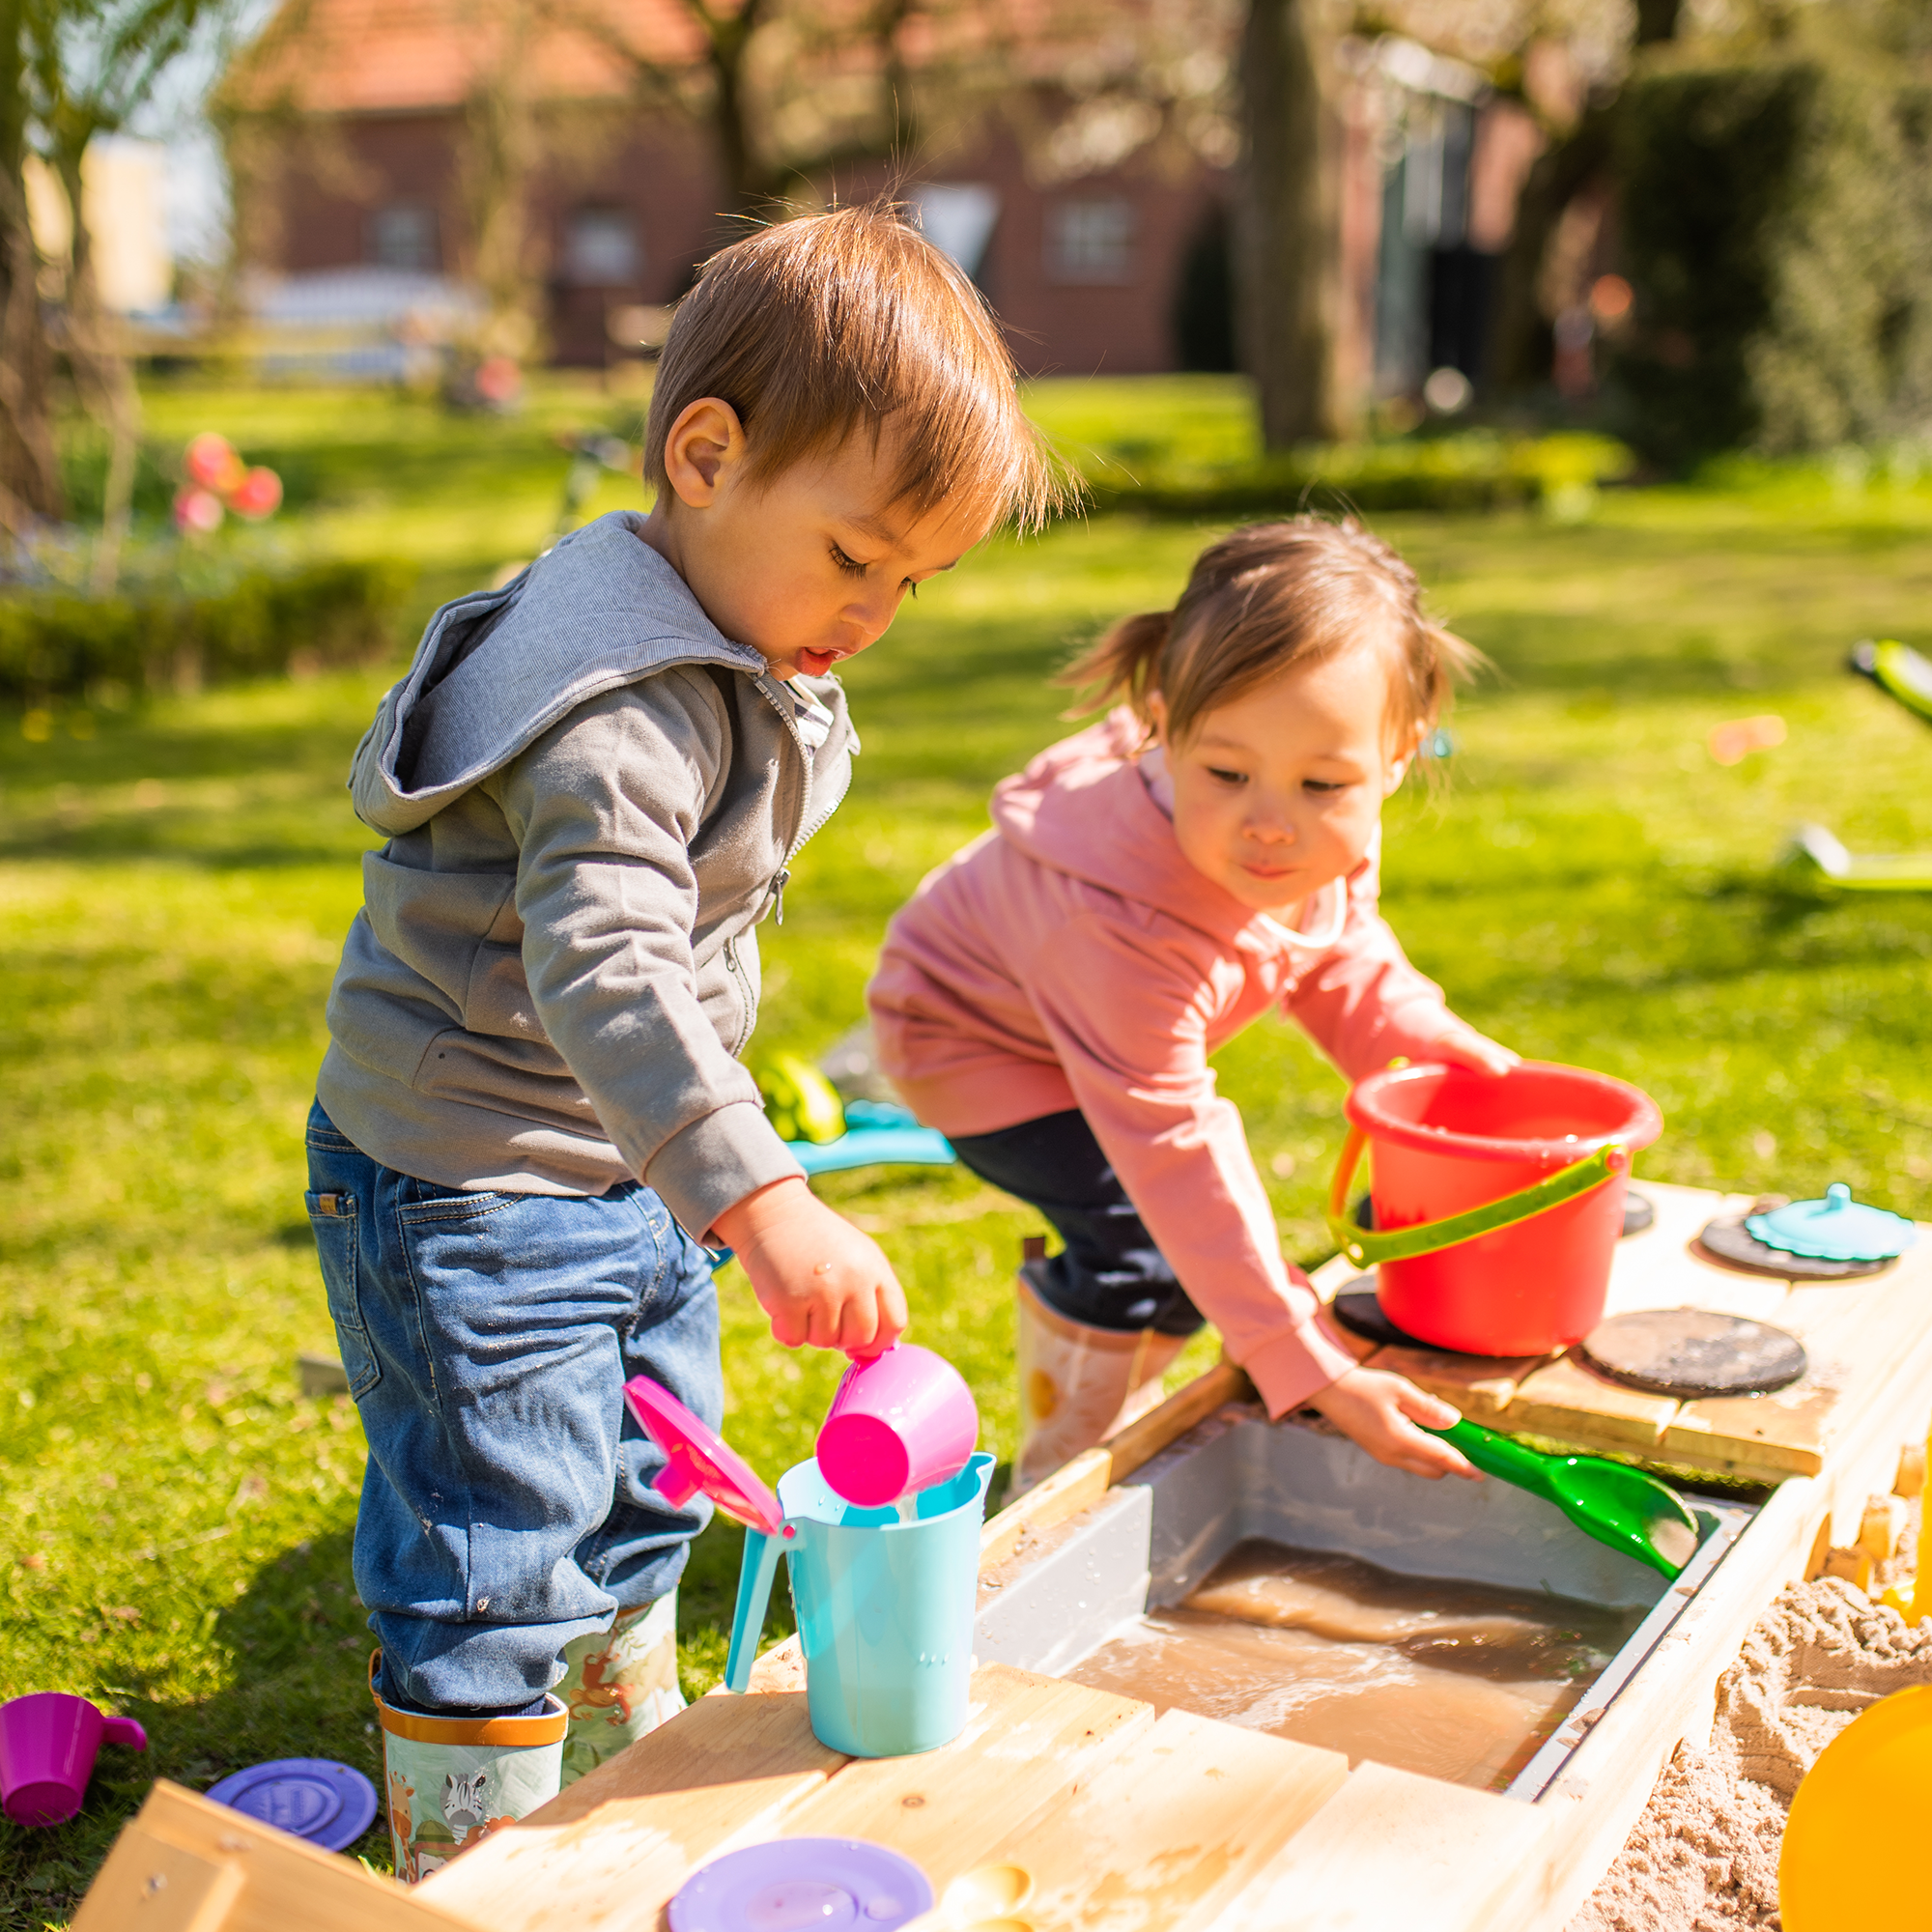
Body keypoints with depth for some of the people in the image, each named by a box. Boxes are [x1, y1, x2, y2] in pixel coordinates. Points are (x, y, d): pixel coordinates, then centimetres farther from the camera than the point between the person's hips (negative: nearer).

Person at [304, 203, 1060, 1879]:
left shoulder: (729, 655, 5)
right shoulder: (625, 712, -28)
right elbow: (600, 969, -41)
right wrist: (758, 1195, -50)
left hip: (619, 1180, 10)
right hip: (473, 1195, -10)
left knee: (637, 1515, 24)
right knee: (495, 1572, 0)